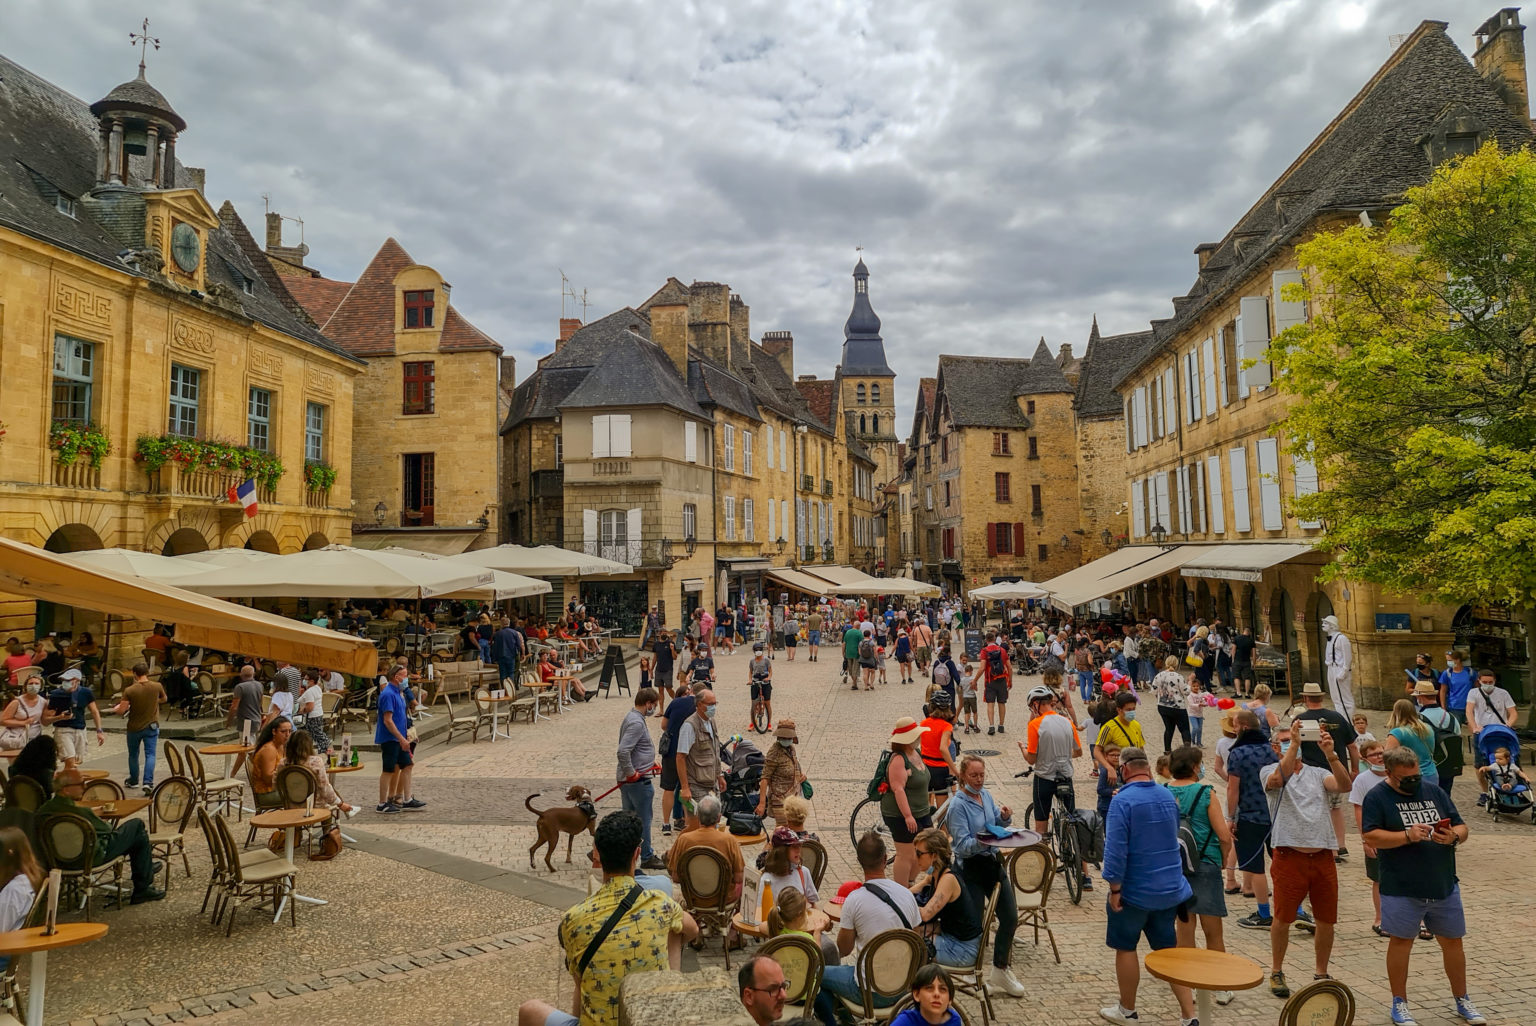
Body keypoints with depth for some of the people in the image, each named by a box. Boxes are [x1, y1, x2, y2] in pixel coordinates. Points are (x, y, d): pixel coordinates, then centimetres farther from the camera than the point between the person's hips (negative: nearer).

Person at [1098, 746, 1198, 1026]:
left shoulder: (1123, 801, -20)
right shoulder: (1168, 796, 2)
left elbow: (1115, 850, -24)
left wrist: (1115, 888, -17)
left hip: (1135, 891, -6)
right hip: (1170, 888, 6)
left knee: (1126, 948, 11)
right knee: (1169, 950, 15)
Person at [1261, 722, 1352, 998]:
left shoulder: (1318, 773, 10)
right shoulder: (1270, 771, 2)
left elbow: (1344, 786, -10)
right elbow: (1279, 778, -23)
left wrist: (1330, 754, -25)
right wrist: (1294, 743, -30)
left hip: (1323, 857, 3)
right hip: (1290, 856, -3)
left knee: (1326, 921, 10)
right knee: (1282, 919, 5)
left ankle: (1321, 973, 29)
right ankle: (1277, 972, 23)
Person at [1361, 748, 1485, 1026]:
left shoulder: (1434, 791, 8)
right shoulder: (1377, 797, -6)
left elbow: (1462, 828, 10)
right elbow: (1370, 836, -15)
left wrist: (1454, 836, -12)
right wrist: (1408, 836, -25)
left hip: (1444, 885, 4)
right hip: (1401, 889, -4)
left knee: (1453, 941, 14)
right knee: (1400, 942, 5)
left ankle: (1462, 1001, 33)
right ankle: (1399, 1004, 19)